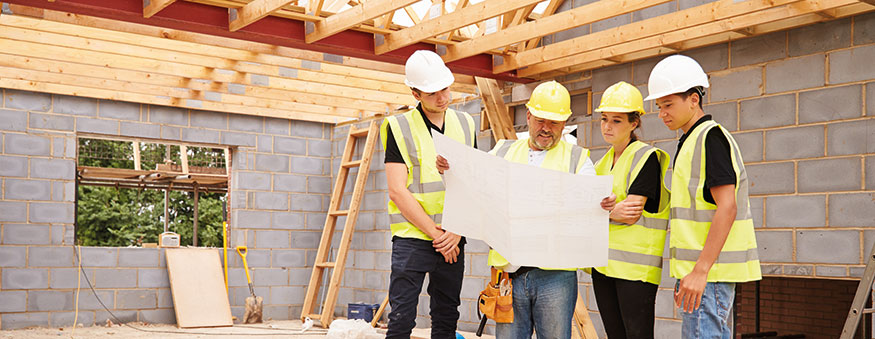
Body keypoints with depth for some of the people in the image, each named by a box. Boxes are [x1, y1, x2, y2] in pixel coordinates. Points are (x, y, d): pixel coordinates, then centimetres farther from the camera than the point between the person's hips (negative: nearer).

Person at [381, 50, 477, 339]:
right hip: (412, 237, -4)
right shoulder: (399, 127, -4)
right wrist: (436, 234, -12)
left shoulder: (464, 124, 9)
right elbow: (397, 190, -9)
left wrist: (457, 230, -7)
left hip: (452, 240, 4)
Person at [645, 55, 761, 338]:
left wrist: (700, 271, -23)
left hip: (711, 271, -10)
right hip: (700, 270, 10)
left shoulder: (711, 137, -11)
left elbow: (727, 208, -19)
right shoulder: (691, 141, 19)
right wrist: (686, 273, 20)